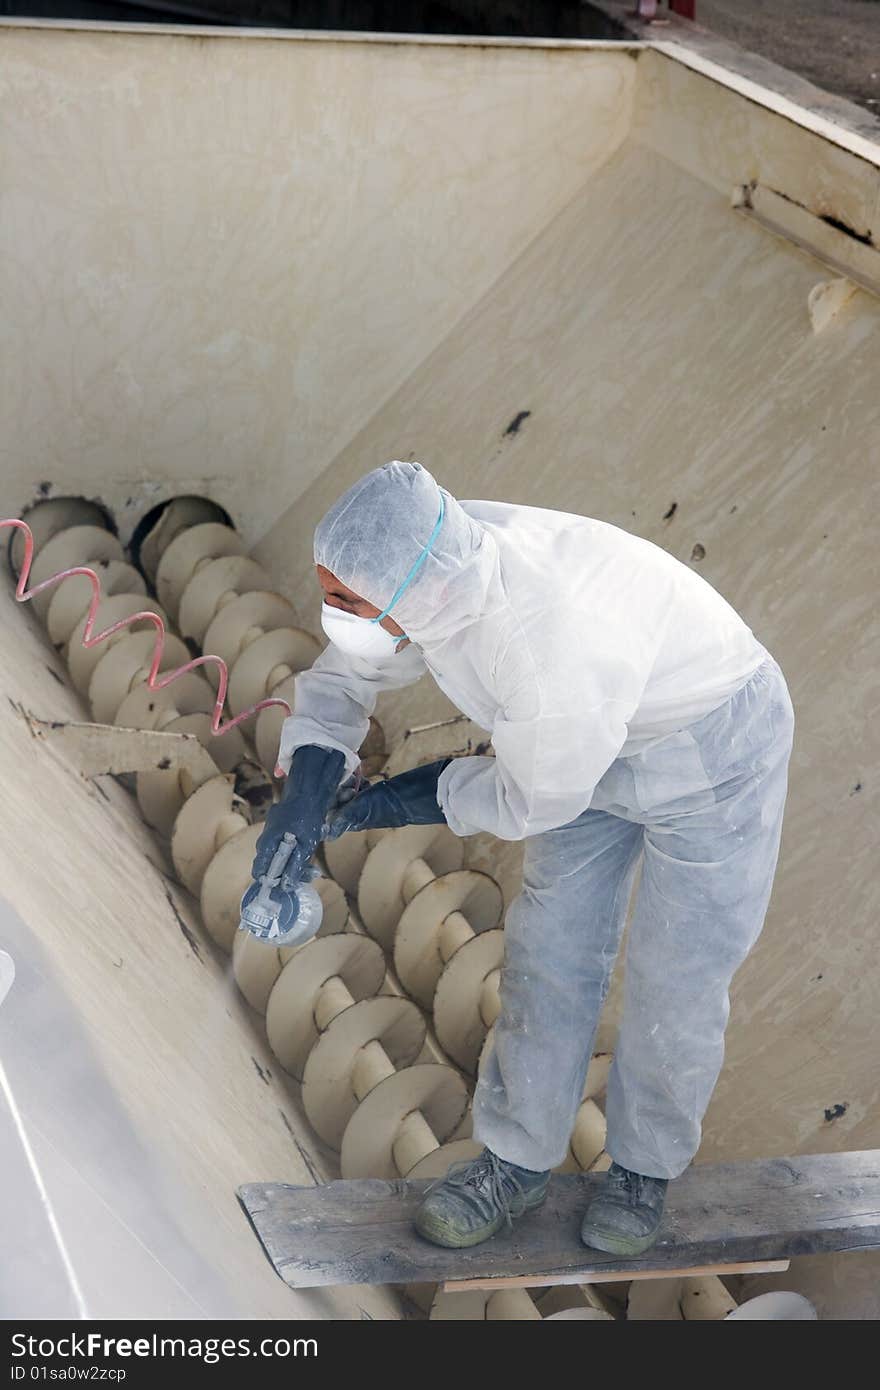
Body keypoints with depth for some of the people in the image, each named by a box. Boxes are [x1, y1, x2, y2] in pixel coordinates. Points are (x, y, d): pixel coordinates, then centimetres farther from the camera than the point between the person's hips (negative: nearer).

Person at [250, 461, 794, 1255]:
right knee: (551, 950, 10)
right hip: (601, 743, 7)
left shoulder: (553, 656, -44)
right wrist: (303, 794, -18)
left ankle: (645, 1166, 31)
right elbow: (352, 670, -3)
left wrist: (394, 806, -14)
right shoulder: (423, 559, -21)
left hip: (714, 749, -7)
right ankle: (518, 1163, 26)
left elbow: (534, 799, -25)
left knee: (677, 978, 7)